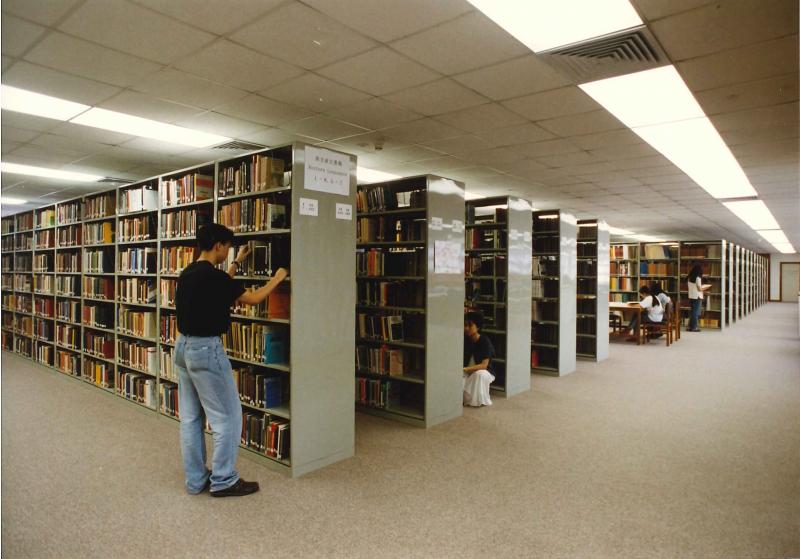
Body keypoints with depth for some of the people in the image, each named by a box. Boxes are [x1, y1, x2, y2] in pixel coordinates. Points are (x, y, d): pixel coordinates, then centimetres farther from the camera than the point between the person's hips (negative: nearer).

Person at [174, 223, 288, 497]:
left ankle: (196, 480, 25)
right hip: (206, 350, -10)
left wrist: (237, 263, 36)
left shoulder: (188, 273, 8)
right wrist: (277, 278, 5)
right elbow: (253, 298, -9)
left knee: (190, 418, 14)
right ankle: (223, 481, 13)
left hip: (183, 347, 10)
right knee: (227, 418, 3)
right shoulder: (211, 276, -18)